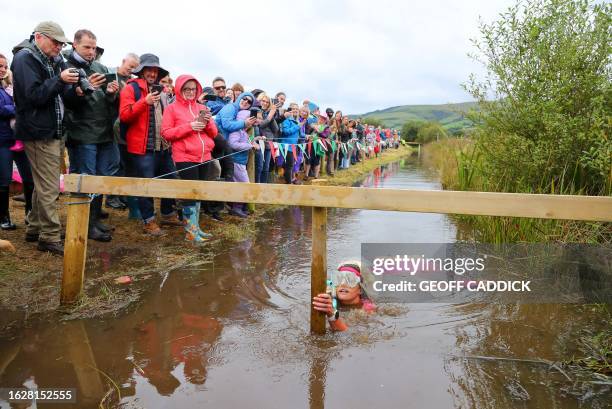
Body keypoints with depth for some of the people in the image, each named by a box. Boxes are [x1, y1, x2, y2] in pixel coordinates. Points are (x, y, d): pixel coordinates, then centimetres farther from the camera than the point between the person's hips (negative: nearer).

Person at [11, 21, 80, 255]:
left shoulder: (53, 60, 15)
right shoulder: (24, 59, -10)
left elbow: (61, 93, 14)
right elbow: (34, 95, -18)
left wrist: (74, 88, -7)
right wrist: (60, 80, -24)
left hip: (53, 131, 9)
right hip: (39, 132, -9)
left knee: (43, 184, 16)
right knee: (49, 187, -7)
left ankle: (34, 228, 27)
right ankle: (50, 237, 0)